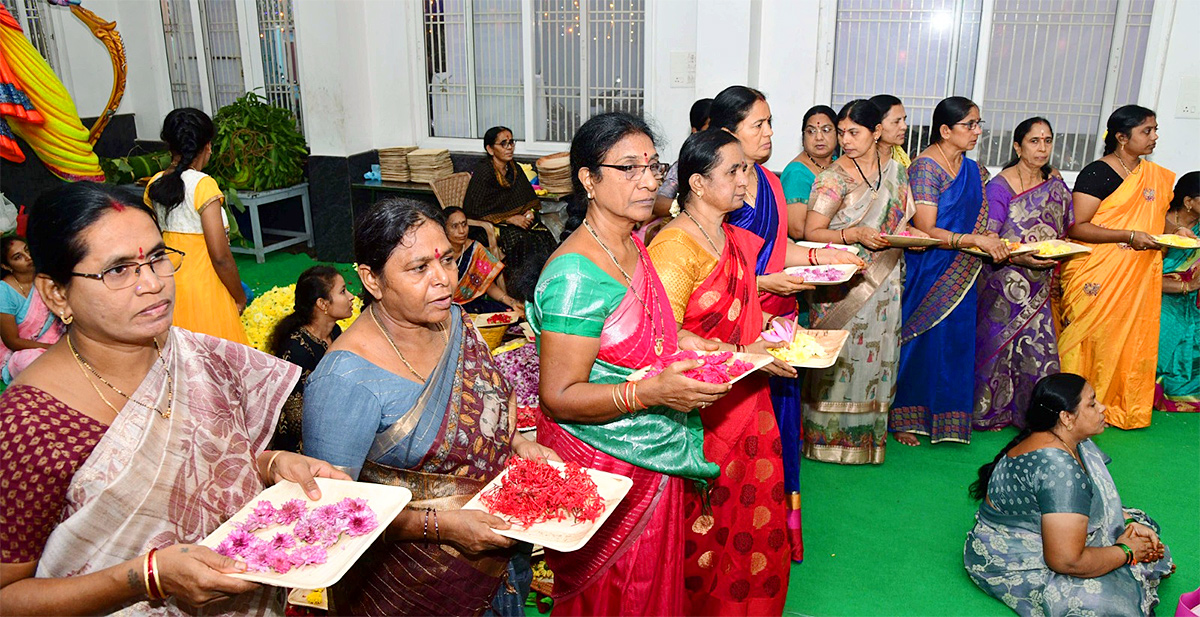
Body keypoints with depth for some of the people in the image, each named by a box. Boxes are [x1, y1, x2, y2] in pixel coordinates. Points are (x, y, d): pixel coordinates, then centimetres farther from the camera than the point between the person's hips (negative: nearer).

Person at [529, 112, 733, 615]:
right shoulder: (574, 274, -24)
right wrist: (652, 392, -32)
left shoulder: (633, 245, 4)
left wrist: (692, 345, 7)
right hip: (603, 470, -8)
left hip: (655, 462, 8)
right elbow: (558, 396, -23)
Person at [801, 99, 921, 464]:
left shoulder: (895, 172, 9)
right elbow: (811, 232, -13)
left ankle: (869, 433, 24)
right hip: (843, 286, -5)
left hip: (884, 287, 5)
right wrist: (855, 235, -26)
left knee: (876, 358, 10)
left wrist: (913, 235, -2)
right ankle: (832, 435, 14)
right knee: (840, 359, -1)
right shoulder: (834, 177, -8)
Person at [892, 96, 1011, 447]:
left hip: (961, 275, 7)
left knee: (955, 342, 9)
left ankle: (946, 417, 21)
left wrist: (996, 245, 3)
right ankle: (904, 418, 15)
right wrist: (976, 240, -22)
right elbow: (926, 231, -19)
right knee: (920, 341, 1)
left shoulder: (973, 169, 11)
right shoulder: (925, 167, -13)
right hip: (926, 271, -7)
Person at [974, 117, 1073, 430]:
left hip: (1037, 284, 5)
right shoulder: (1000, 185, -9)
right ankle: (989, 411, 17)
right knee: (998, 341, 1)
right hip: (1004, 282, -5)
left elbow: (1062, 231, 18)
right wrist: (1021, 258, -28)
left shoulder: (1055, 183, 9)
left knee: (1039, 346, 1)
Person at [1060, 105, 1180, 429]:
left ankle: (1122, 407, 22)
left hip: (1138, 279, 7)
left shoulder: (1157, 176, 13)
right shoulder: (1097, 174, -10)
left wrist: (1174, 232, 7)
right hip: (1097, 277, -7)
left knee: (1132, 339, 9)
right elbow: (1078, 228, -17)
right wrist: (1130, 236, -20)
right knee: (1089, 336, -3)